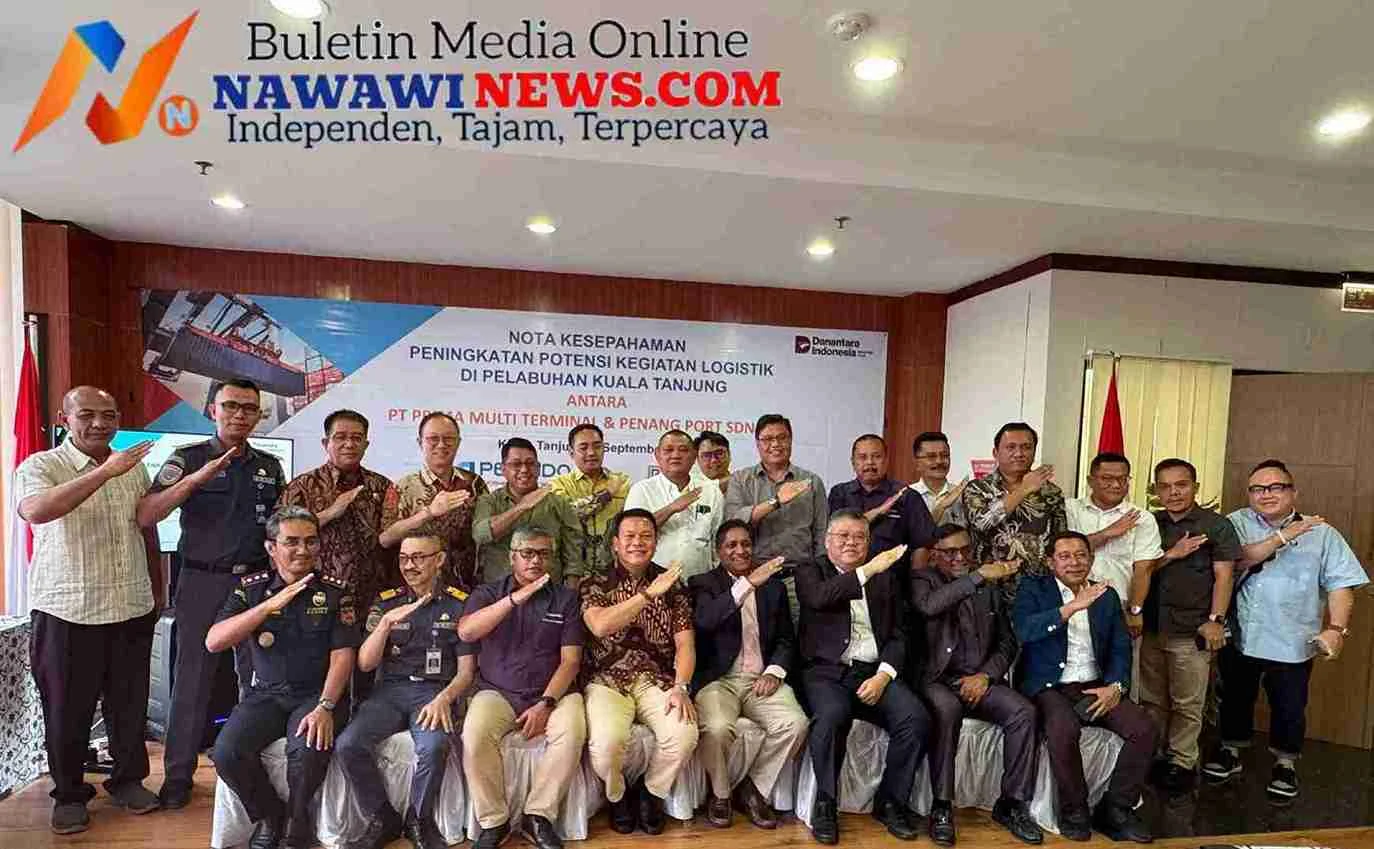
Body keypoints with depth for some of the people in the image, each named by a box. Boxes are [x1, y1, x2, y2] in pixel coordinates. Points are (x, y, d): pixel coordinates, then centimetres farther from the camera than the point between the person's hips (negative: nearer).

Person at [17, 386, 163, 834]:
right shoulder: (40, 467, -6)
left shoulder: (134, 467, 7)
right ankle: (69, 794, 28)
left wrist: (158, 591, 17)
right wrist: (105, 472, -35)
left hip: (132, 609, 4)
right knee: (67, 709, 10)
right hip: (66, 612, -3)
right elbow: (35, 510, -29)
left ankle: (127, 780, 30)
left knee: (130, 703, 13)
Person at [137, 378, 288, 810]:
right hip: (203, 580, -3)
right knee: (192, 678, 6)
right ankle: (177, 776, 22)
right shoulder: (187, 459, -1)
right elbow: (145, 516, -13)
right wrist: (198, 478, -26)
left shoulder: (270, 466, 9)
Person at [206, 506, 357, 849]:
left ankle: (296, 820, 2)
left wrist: (325, 707, -20)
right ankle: (268, 816, 6)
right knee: (227, 752, -23)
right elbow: (213, 642, -10)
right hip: (265, 694, 3)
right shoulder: (251, 588, 3)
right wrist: (270, 605, -21)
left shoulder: (335, 592, -2)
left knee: (309, 750, -30)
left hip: (315, 694, -2)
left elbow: (342, 655, -7)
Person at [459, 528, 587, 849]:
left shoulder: (566, 597, 5)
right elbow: (465, 632, -14)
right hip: (497, 691, 1)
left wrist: (546, 704, -14)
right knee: (474, 736, -28)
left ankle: (538, 816, -7)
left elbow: (570, 660, 0)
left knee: (572, 733, -28)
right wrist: (514, 599, -23)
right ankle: (493, 821, -5)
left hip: (553, 691, 0)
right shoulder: (488, 593, 7)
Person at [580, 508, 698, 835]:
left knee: (684, 735, -25)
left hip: (657, 681, 2)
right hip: (608, 682, -1)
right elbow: (600, 626, -18)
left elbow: (685, 644, 2)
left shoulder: (673, 586, 8)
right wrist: (648, 593, -23)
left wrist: (680, 688, -14)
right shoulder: (594, 585, 3)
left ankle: (650, 794, 9)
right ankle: (617, 797, 9)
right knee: (606, 742, -29)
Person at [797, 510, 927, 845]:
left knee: (916, 717, -21)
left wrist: (883, 675, -6)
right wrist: (868, 570, -19)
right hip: (826, 672, -3)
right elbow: (820, 597, -17)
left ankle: (890, 802, 2)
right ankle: (825, 804, -8)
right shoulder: (810, 571, 7)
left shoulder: (885, 578, 16)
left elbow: (897, 636, 11)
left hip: (873, 673, 3)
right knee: (832, 714, -32)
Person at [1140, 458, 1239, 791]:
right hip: (1152, 627, 4)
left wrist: (1215, 620, -10)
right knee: (1152, 700, 13)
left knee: (1187, 705, 6)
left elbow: (1223, 575, -5)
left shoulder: (1216, 525, -2)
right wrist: (1171, 554, -10)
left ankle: (1182, 762, 19)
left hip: (1191, 631, -3)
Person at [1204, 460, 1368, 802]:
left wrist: (1336, 628, -15)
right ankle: (1230, 751, 37)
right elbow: (1237, 558, -18)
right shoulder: (1237, 523, -1)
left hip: (1293, 642, 0)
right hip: (1239, 636, 1)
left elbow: (1340, 585, -4)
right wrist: (1282, 537, -21)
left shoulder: (1322, 533, -1)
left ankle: (1285, 763, 36)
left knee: (1289, 707, 13)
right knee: (1235, 699, 17)